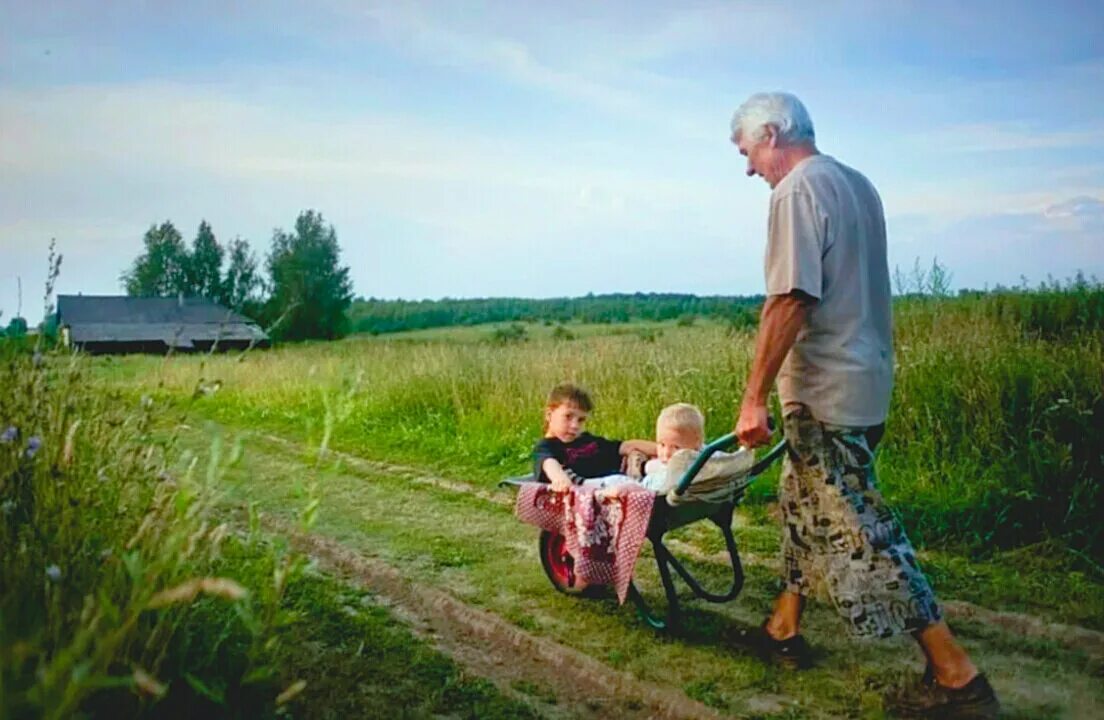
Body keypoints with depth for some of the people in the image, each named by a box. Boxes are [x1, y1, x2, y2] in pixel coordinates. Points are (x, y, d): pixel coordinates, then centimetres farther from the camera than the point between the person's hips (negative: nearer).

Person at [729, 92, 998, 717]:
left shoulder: (797, 190, -14)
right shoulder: (858, 184, 14)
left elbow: (789, 301, -23)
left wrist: (754, 398, -20)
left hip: (826, 394, -10)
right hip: (867, 382, 10)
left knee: (857, 527, -4)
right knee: (802, 502, 19)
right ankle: (784, 629, 31)